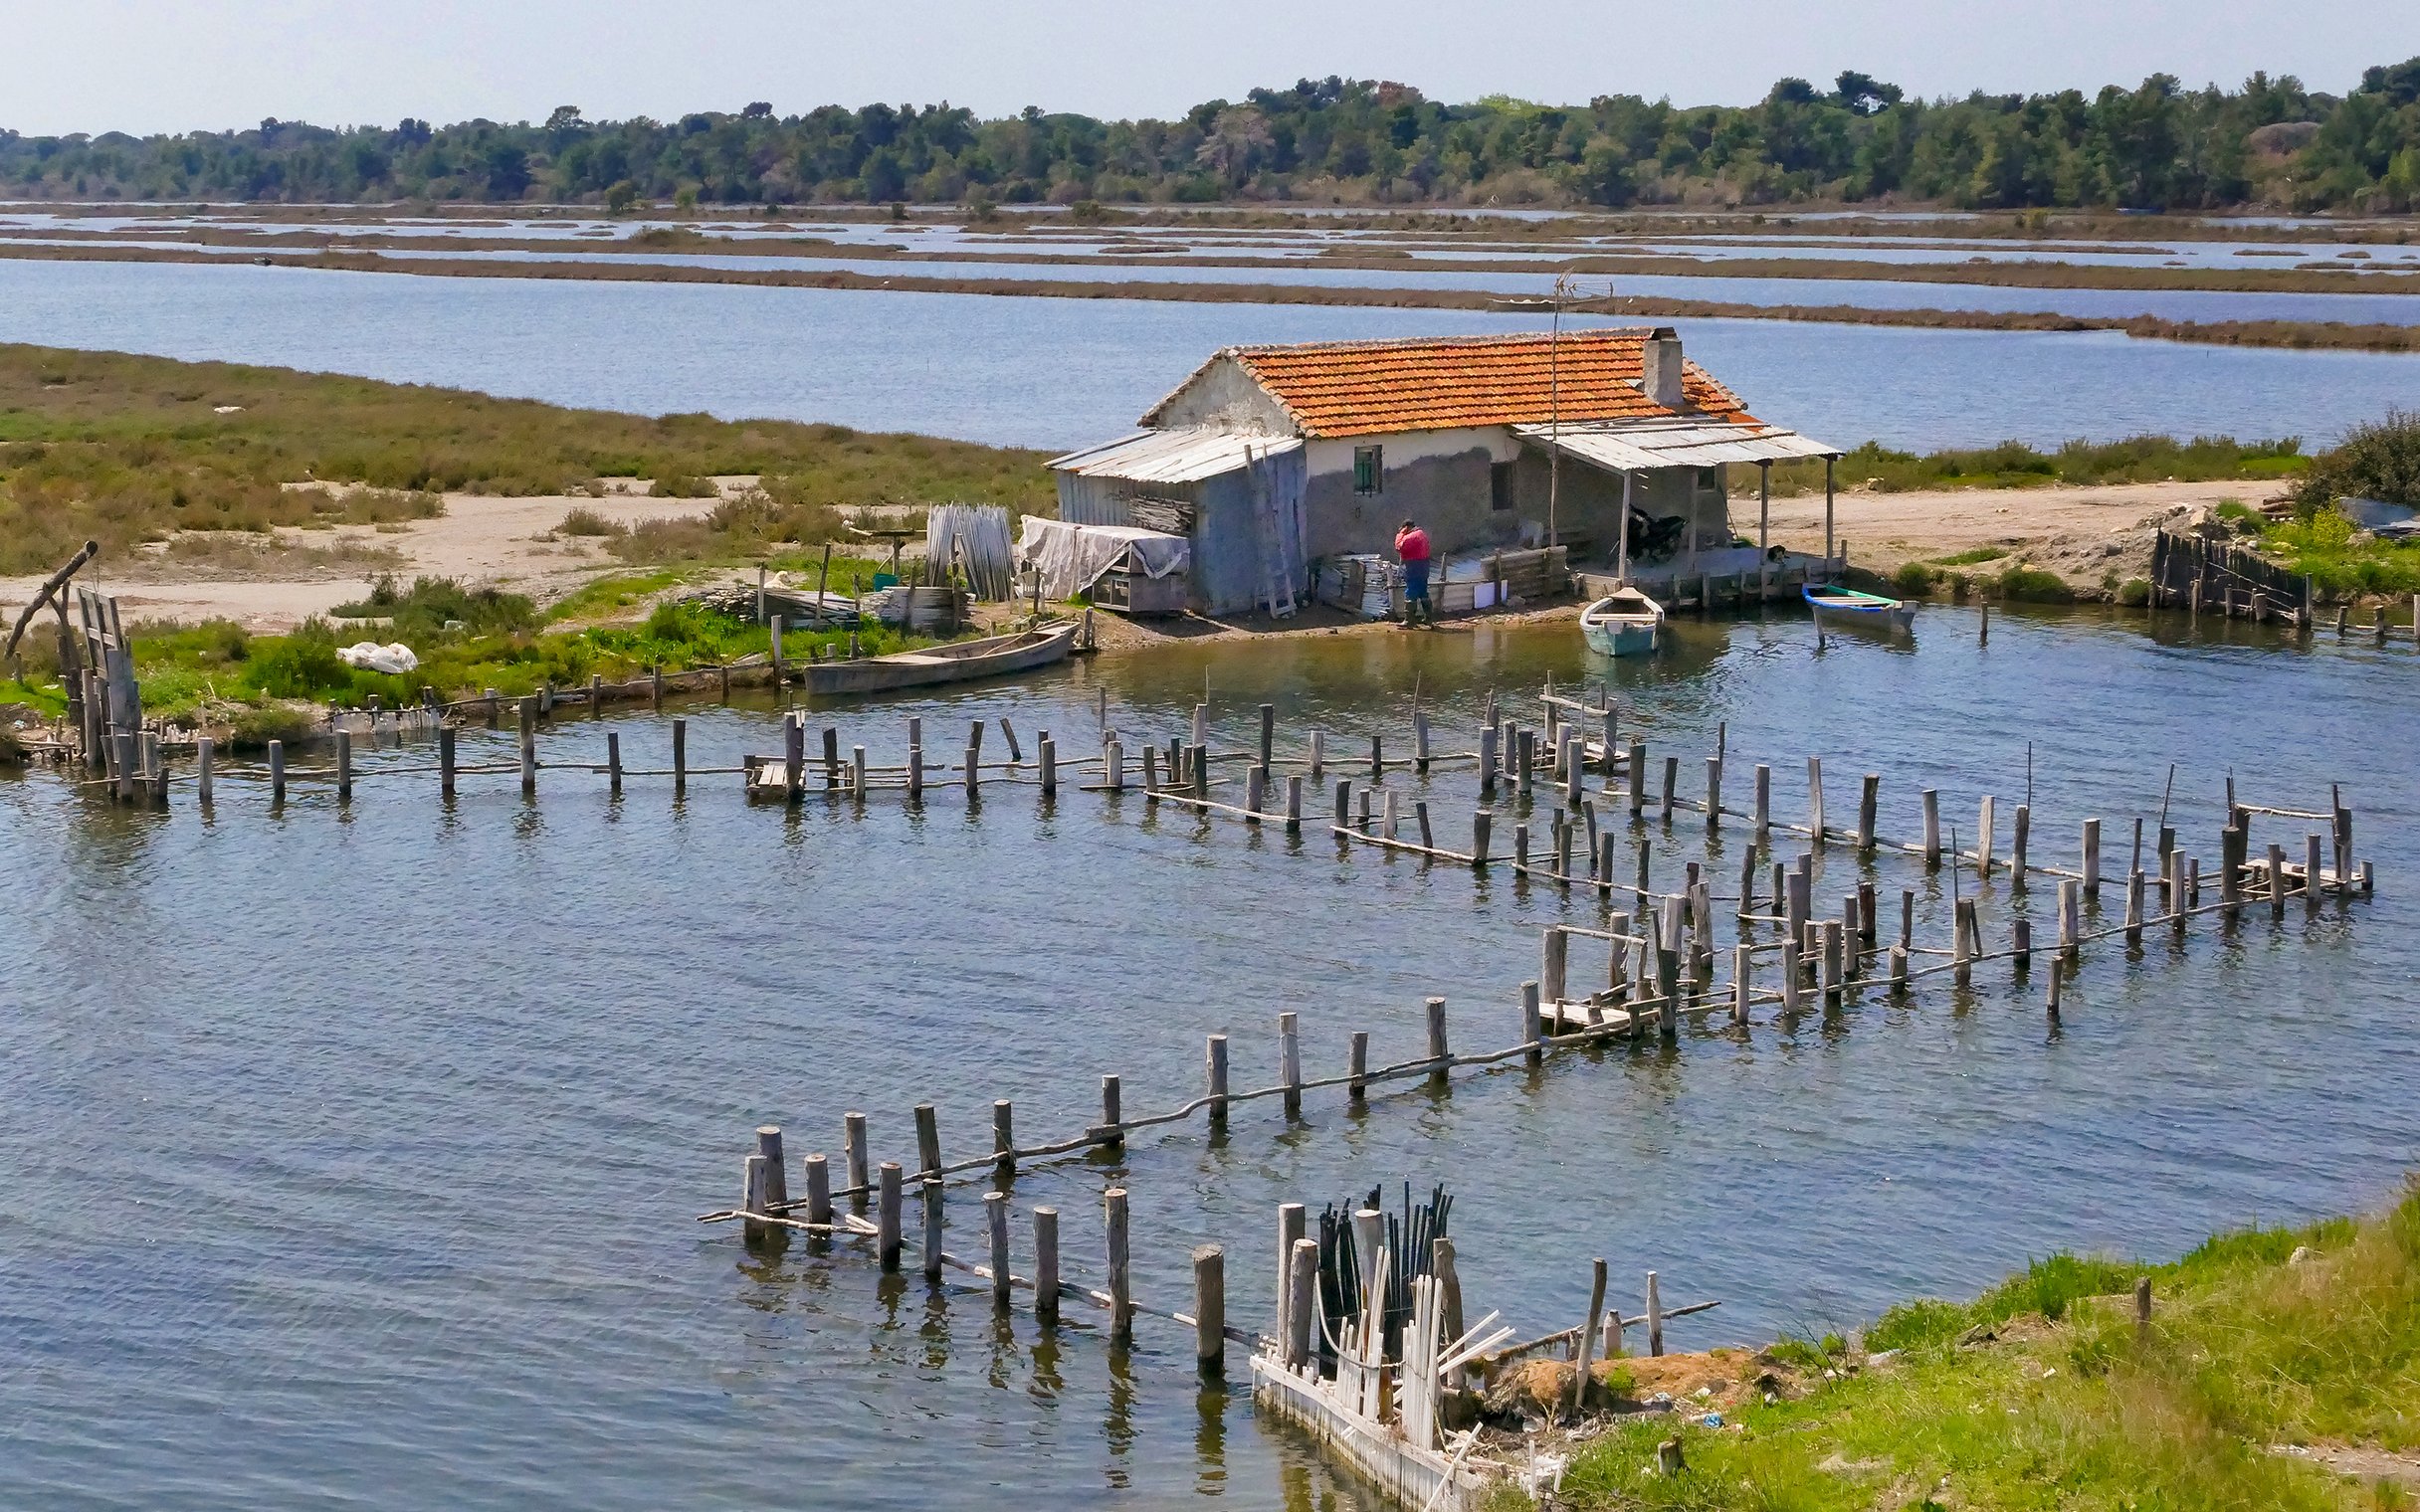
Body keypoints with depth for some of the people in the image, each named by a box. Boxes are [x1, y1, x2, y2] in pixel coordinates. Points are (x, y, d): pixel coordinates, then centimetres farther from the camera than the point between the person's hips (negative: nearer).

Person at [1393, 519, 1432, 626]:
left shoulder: (1411, 537, -17)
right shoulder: (1423, 534, 14)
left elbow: (1399, 547, -19)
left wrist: (1400, 534, -8)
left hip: (1413, 567, -9)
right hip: (1424, 566, 9)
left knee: (1410, 594, -6)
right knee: (1423, 593, 17)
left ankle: (1409, 620, -6)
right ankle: (1429, 617, 20)